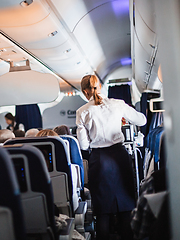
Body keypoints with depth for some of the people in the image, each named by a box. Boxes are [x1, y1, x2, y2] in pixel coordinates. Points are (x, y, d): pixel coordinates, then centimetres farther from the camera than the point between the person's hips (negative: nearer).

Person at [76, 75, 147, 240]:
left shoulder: (83, 112, -4)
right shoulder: (117, 104, -2)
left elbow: (84, 145, -6)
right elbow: (142, 120, 9)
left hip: (98, 158, -1)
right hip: (120, 154, 1)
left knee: (103, 209, 11)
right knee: (126, 204, 14)